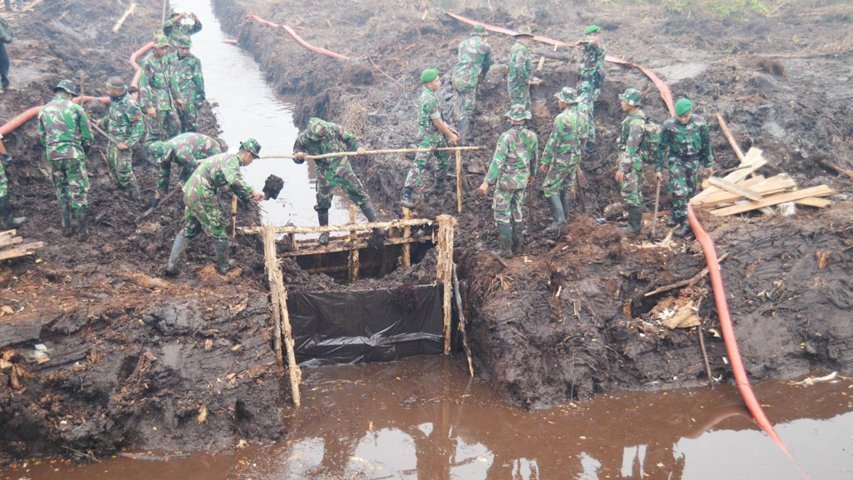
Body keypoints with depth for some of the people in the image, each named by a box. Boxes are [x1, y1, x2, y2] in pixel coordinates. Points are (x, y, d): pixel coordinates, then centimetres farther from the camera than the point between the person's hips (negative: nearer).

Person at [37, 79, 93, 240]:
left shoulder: (44, 110, 9)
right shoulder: (75, 108, -3)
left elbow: (42, 136, 12)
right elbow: (87, 135, -1)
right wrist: (84, 150, 16)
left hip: (52, 155, 4)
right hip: (73, 153, -4)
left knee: (62, 191, 18)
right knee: (79, 192, 1)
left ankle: (67, 228, 21)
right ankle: (82, 231, 3)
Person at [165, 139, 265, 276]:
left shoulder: (227, 158, 18)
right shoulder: (232, 160, -13)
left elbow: (234, 186, 24)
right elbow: (235, 181, -34)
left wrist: (250, 197, 16)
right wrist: (252, 192, -26)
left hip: (190, 193, 10)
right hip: (202, 197, -10)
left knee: (189, 230, 21)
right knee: (219, 231, 5)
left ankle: (171, 265, 20)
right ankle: (223, 266, 22)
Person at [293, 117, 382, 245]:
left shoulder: (333, 128, -19)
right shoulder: (303, 139, -17)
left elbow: (349, 138, -3)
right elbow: (296, 156, -2)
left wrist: (357, 147, -21)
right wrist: (298, 156, -26)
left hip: (342, 166, -1)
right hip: (325, 173, 1)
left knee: (359, 194, 0)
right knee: (323, 203, 9)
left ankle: (374, 223, 11)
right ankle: (324, 231, 30)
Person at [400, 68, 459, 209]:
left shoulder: (427, 94, 6)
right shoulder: (430, 99, -24)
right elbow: (438, 123, -20)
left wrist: (449, 129, 16)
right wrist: (450, 135, -8)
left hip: (437, 135, 10)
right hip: (429, 137, -10)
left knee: (444, 158, 23)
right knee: (419, 165, -10)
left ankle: (439, 185, 42)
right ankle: (406, 196, -10)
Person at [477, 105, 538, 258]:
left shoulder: (506, 137, -19)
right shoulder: (532, 136, -2)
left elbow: (497, 161, -22)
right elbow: (534, 158, 12)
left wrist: (487, 182, -20)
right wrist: (530, 174, 30)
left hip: (506, 180, -5)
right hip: (523, 180, 5)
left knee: (502, 214, 4)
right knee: (518, 211, 18)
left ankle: (506, 249, 3)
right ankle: (517, 245, 26)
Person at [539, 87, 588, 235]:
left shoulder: (562, 118, -21)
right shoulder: (582, 117, 4)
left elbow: (553, 142, -19)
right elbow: (583, 139, 12)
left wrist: (545, 161, -12)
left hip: (561, 159, -8)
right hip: (575, 158, 8)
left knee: (550, 188, 0)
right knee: (567, 188, 17)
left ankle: (559, 220, -8)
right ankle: (562, 218, 25)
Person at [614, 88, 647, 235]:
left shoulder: (636, 122, -23)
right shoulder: (632, 118, 9)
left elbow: (631, 147, -24)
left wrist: (622, 168, -22)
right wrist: (621, 164, 22)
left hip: (631, 164, -10)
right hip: (631, 163, 10)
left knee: (631, 195, -2)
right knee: (634, 193, 17)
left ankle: (634, 226, 6)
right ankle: (636, 221, 28)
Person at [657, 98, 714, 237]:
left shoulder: (699, 122, -13)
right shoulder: (669, 125, -18)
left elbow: (706, 144, -1)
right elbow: (662, 148, -9)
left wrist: (708, 164, 5)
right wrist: (659, 169, -8)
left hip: (693, 161, 2)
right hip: (676, 160, -2)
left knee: (690, 191, 10)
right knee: (679, 191, -10)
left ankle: (675, 214, 32)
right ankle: (683, 223, -1)